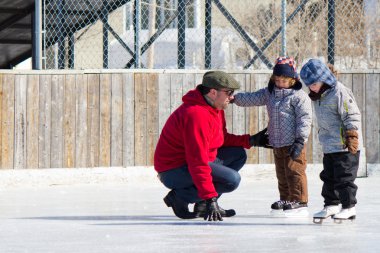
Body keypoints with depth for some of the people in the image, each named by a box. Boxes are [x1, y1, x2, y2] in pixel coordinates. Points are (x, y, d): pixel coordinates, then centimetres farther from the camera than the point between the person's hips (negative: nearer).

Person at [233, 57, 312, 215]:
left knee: (294, 172, -7)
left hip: (292, 143, -8)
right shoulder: (269, 93, 12)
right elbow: (252, 99, 11)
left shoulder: (299, 96, -10)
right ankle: (286, 200, 25)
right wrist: (234, 98, -3)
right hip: (276, 143, 8)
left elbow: (304, 119, -13)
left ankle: (300, 202, -2)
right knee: (282, 174, 15)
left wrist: (300, 140, -18)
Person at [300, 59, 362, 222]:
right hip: (328, 147, 9)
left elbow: (352, 117, -17)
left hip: (344, 147, -9)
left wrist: (352, 137, -20)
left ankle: (348, 207, 2)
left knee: (344, 177, -5)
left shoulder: (340, 93, -17)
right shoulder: (318, 97, 11)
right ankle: (331, 205, 24)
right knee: (329, 177, 14)